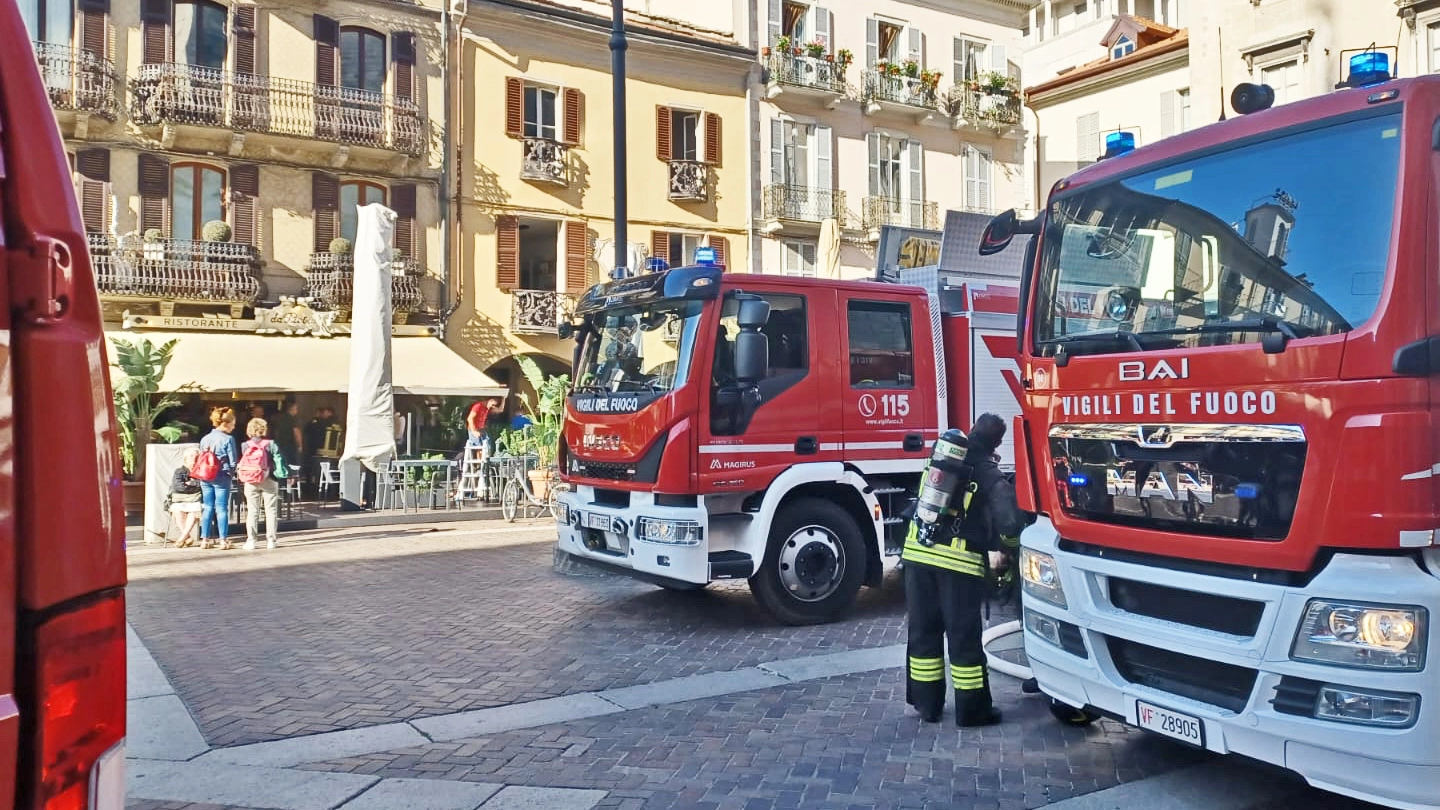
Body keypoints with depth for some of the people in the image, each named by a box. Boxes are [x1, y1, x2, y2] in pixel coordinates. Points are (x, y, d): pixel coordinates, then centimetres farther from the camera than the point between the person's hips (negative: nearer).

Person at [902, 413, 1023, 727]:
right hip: (959, 561, -4)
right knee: (964, 637, 5)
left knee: (923, 631, 13)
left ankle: (927, 703, 22)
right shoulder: (991, 475, -4)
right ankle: (972, 710, 13)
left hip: (918, 552, 5)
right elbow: (1010, 522, -14)